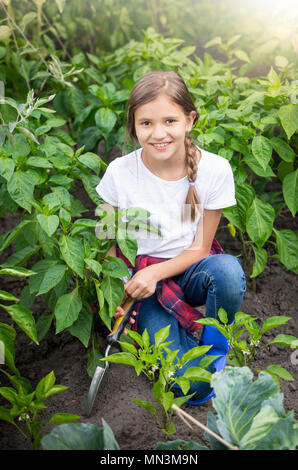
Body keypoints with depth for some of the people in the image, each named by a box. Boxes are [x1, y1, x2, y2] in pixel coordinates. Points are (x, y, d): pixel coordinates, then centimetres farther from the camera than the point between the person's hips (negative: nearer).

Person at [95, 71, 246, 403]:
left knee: (228, 270, -38)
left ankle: (214, 337, -5)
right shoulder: (120, 172, -11)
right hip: (142, 280, -1)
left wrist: (155, 273, -21)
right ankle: (188, 331, 13)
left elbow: (200, 247, -6)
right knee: (192, 385, -21)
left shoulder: (215, 169, -12)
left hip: (190, 269, 1)